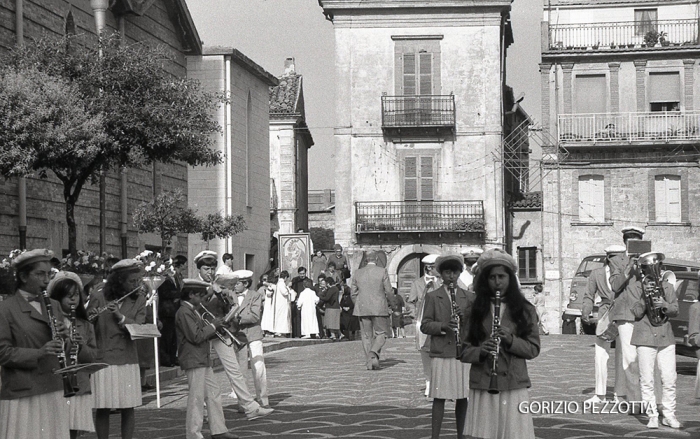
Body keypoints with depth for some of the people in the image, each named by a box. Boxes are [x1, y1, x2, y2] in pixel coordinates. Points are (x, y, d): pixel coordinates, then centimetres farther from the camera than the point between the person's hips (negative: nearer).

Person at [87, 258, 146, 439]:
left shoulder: (138, 299, 5)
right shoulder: (99, 297, -2)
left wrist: (120, 315, -22)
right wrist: (90, 315, -20)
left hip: (128, 360, 2)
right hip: (103, 359, -2)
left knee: (128, 407, 3)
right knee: (103, 408, -2)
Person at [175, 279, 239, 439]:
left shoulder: (193, 311, 17)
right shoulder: (184, 312, -16)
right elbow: (196, 337, -22)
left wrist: (215, 327, 4)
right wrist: (212, 325, -12)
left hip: (203, 360, 11)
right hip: (193, 360, -11)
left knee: (214, 393, 12)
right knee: (196, 397, -5)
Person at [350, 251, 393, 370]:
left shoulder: (358, 273, 5)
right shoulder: (382, 272, -4)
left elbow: (353, 293, 7)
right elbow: (389, 291, -4)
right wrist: (387, 301, 16)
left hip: (362, 309, 3)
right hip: (379, 308, -3)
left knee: (366, 335, 9)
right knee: (381, 334, 6)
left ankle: (369, 362, 6)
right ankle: (373, 353, -19)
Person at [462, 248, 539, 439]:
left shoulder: (524, 310, 6)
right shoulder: (474, 310, 7)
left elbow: (534, 349, 4)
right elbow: (464, 351, 6)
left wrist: (511, 340, -14)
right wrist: (480, 351, -15)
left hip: (514, 386, 0)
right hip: (482, 386, 1)